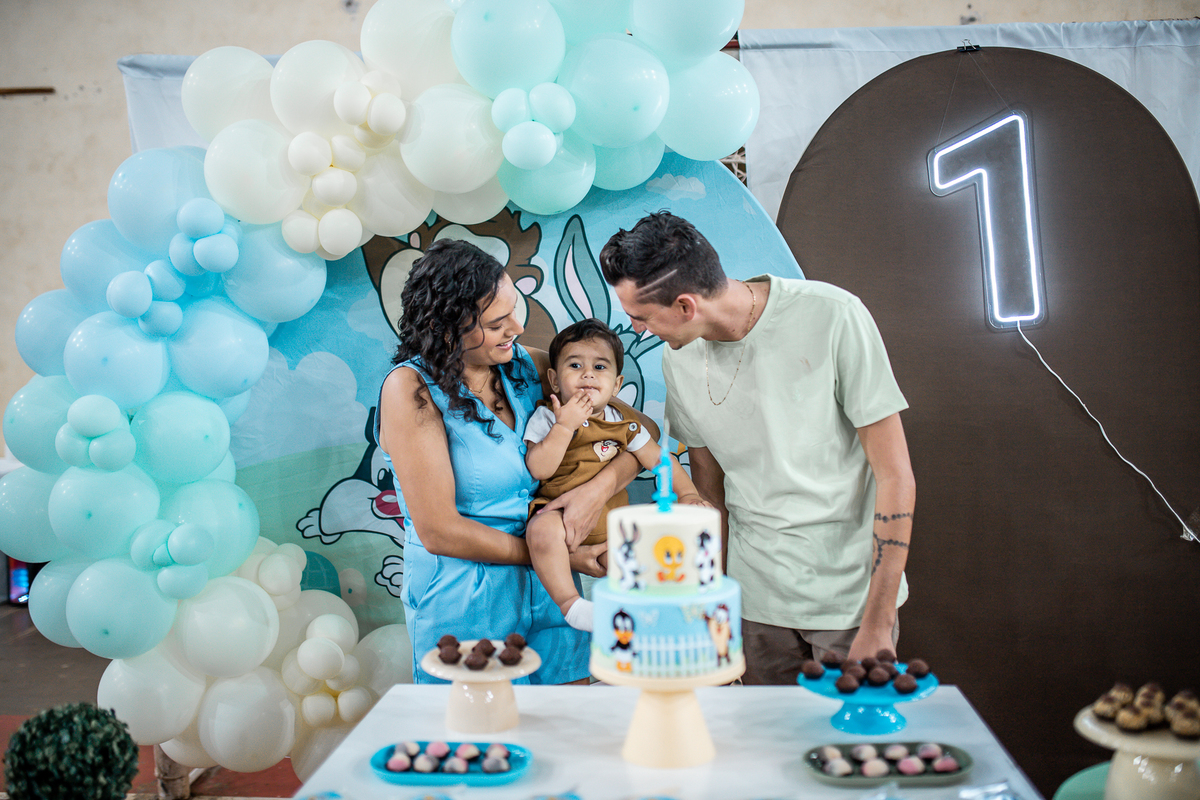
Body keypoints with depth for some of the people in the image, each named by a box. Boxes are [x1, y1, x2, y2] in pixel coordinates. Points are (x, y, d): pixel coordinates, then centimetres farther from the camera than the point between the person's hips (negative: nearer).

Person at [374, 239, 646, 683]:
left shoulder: (529, 366, 0)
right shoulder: (410, 389, -14)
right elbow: (438, 531, -18)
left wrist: (602, 485, -16)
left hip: (549, 590, 4)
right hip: (462, 603, -4)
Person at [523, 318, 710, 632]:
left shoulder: (623, 422, 6)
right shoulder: (546, 418, -6)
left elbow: (656, 458, 14)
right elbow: (538, 469, -19)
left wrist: (687, 492, 4)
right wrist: (564, 426, -24)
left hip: (611, 522, 4)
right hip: (562, 513, -4)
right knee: (543, 530, -36)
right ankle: (570, 602, -21)